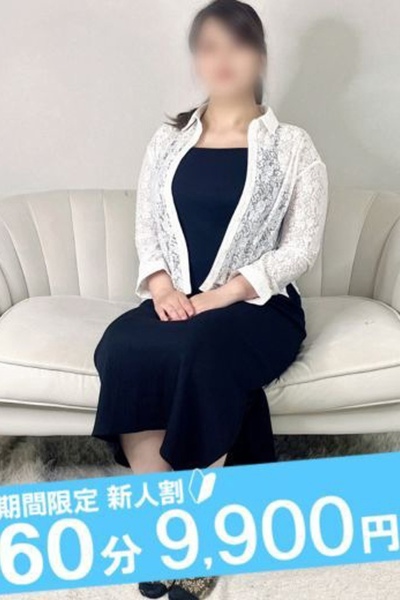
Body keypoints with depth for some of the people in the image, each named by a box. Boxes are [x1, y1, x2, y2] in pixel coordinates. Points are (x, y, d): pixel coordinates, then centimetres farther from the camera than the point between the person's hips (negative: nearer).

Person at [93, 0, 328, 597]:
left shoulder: (291, 146, 2)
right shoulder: (168, 141, 13)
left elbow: (302, 247, -4)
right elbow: (147, 227, 12)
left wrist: (226, 293, -17)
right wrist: (161, 286, -9)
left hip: (261, 305, -3)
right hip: (178, 301, 4)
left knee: (202, 353, -37)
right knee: (121, 350, -30)